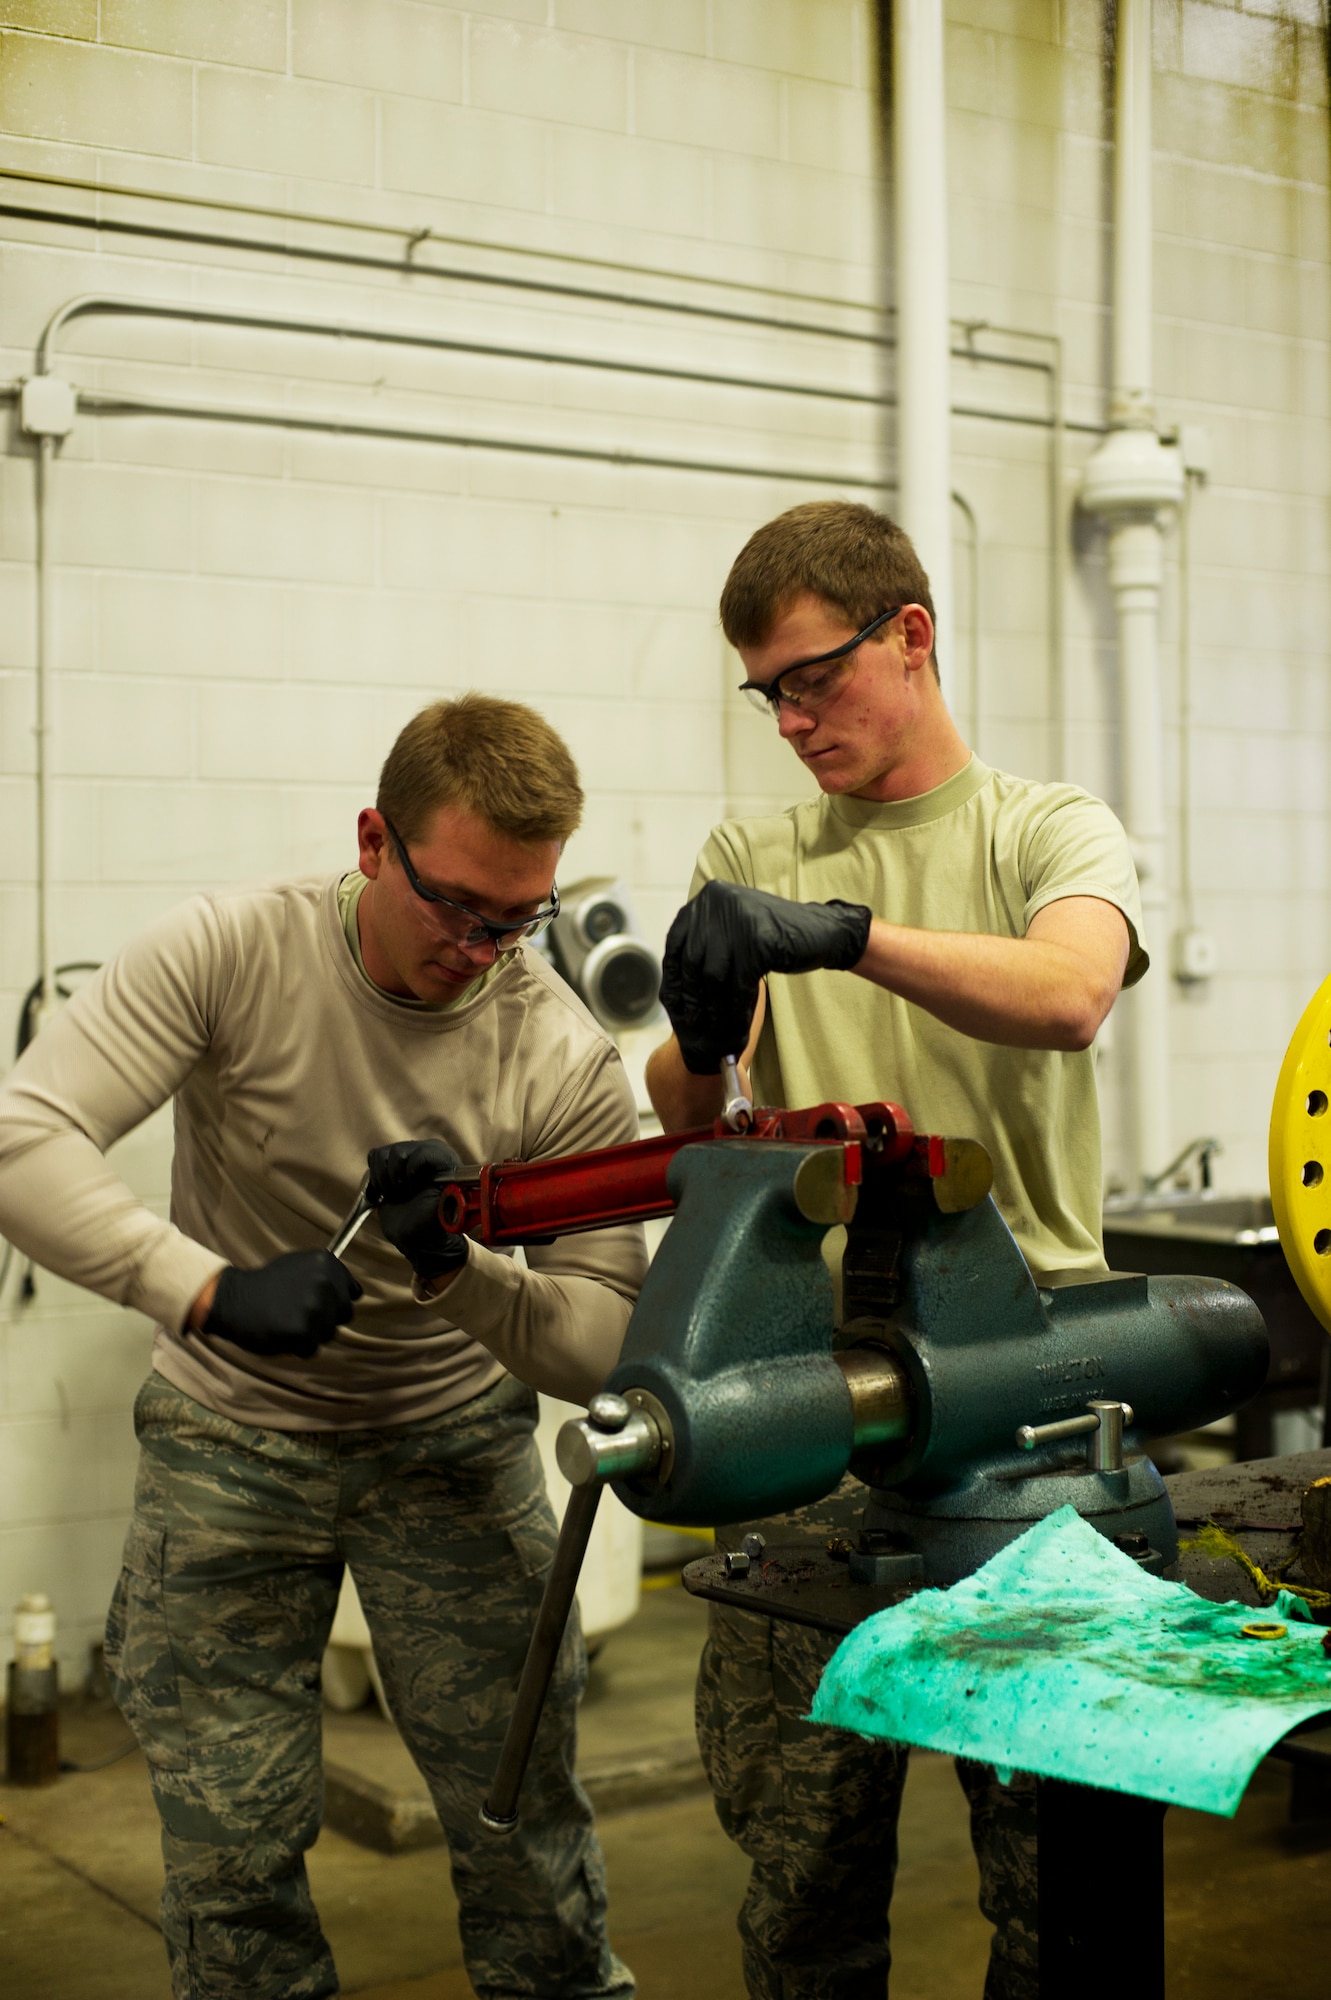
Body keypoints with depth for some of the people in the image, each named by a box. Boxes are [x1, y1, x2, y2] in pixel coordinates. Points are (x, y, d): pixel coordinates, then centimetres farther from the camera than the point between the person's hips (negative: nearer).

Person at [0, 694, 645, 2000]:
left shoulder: (566, 1059, -15)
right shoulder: (231, 951, -18)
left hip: (454, 1446, 1)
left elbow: (609, 1345, -14)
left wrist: (459, 1271, -32)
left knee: (523, 1821, 4)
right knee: (230, 1850, 4)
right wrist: (208, 1288, -37)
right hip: (228, 1440, 0)